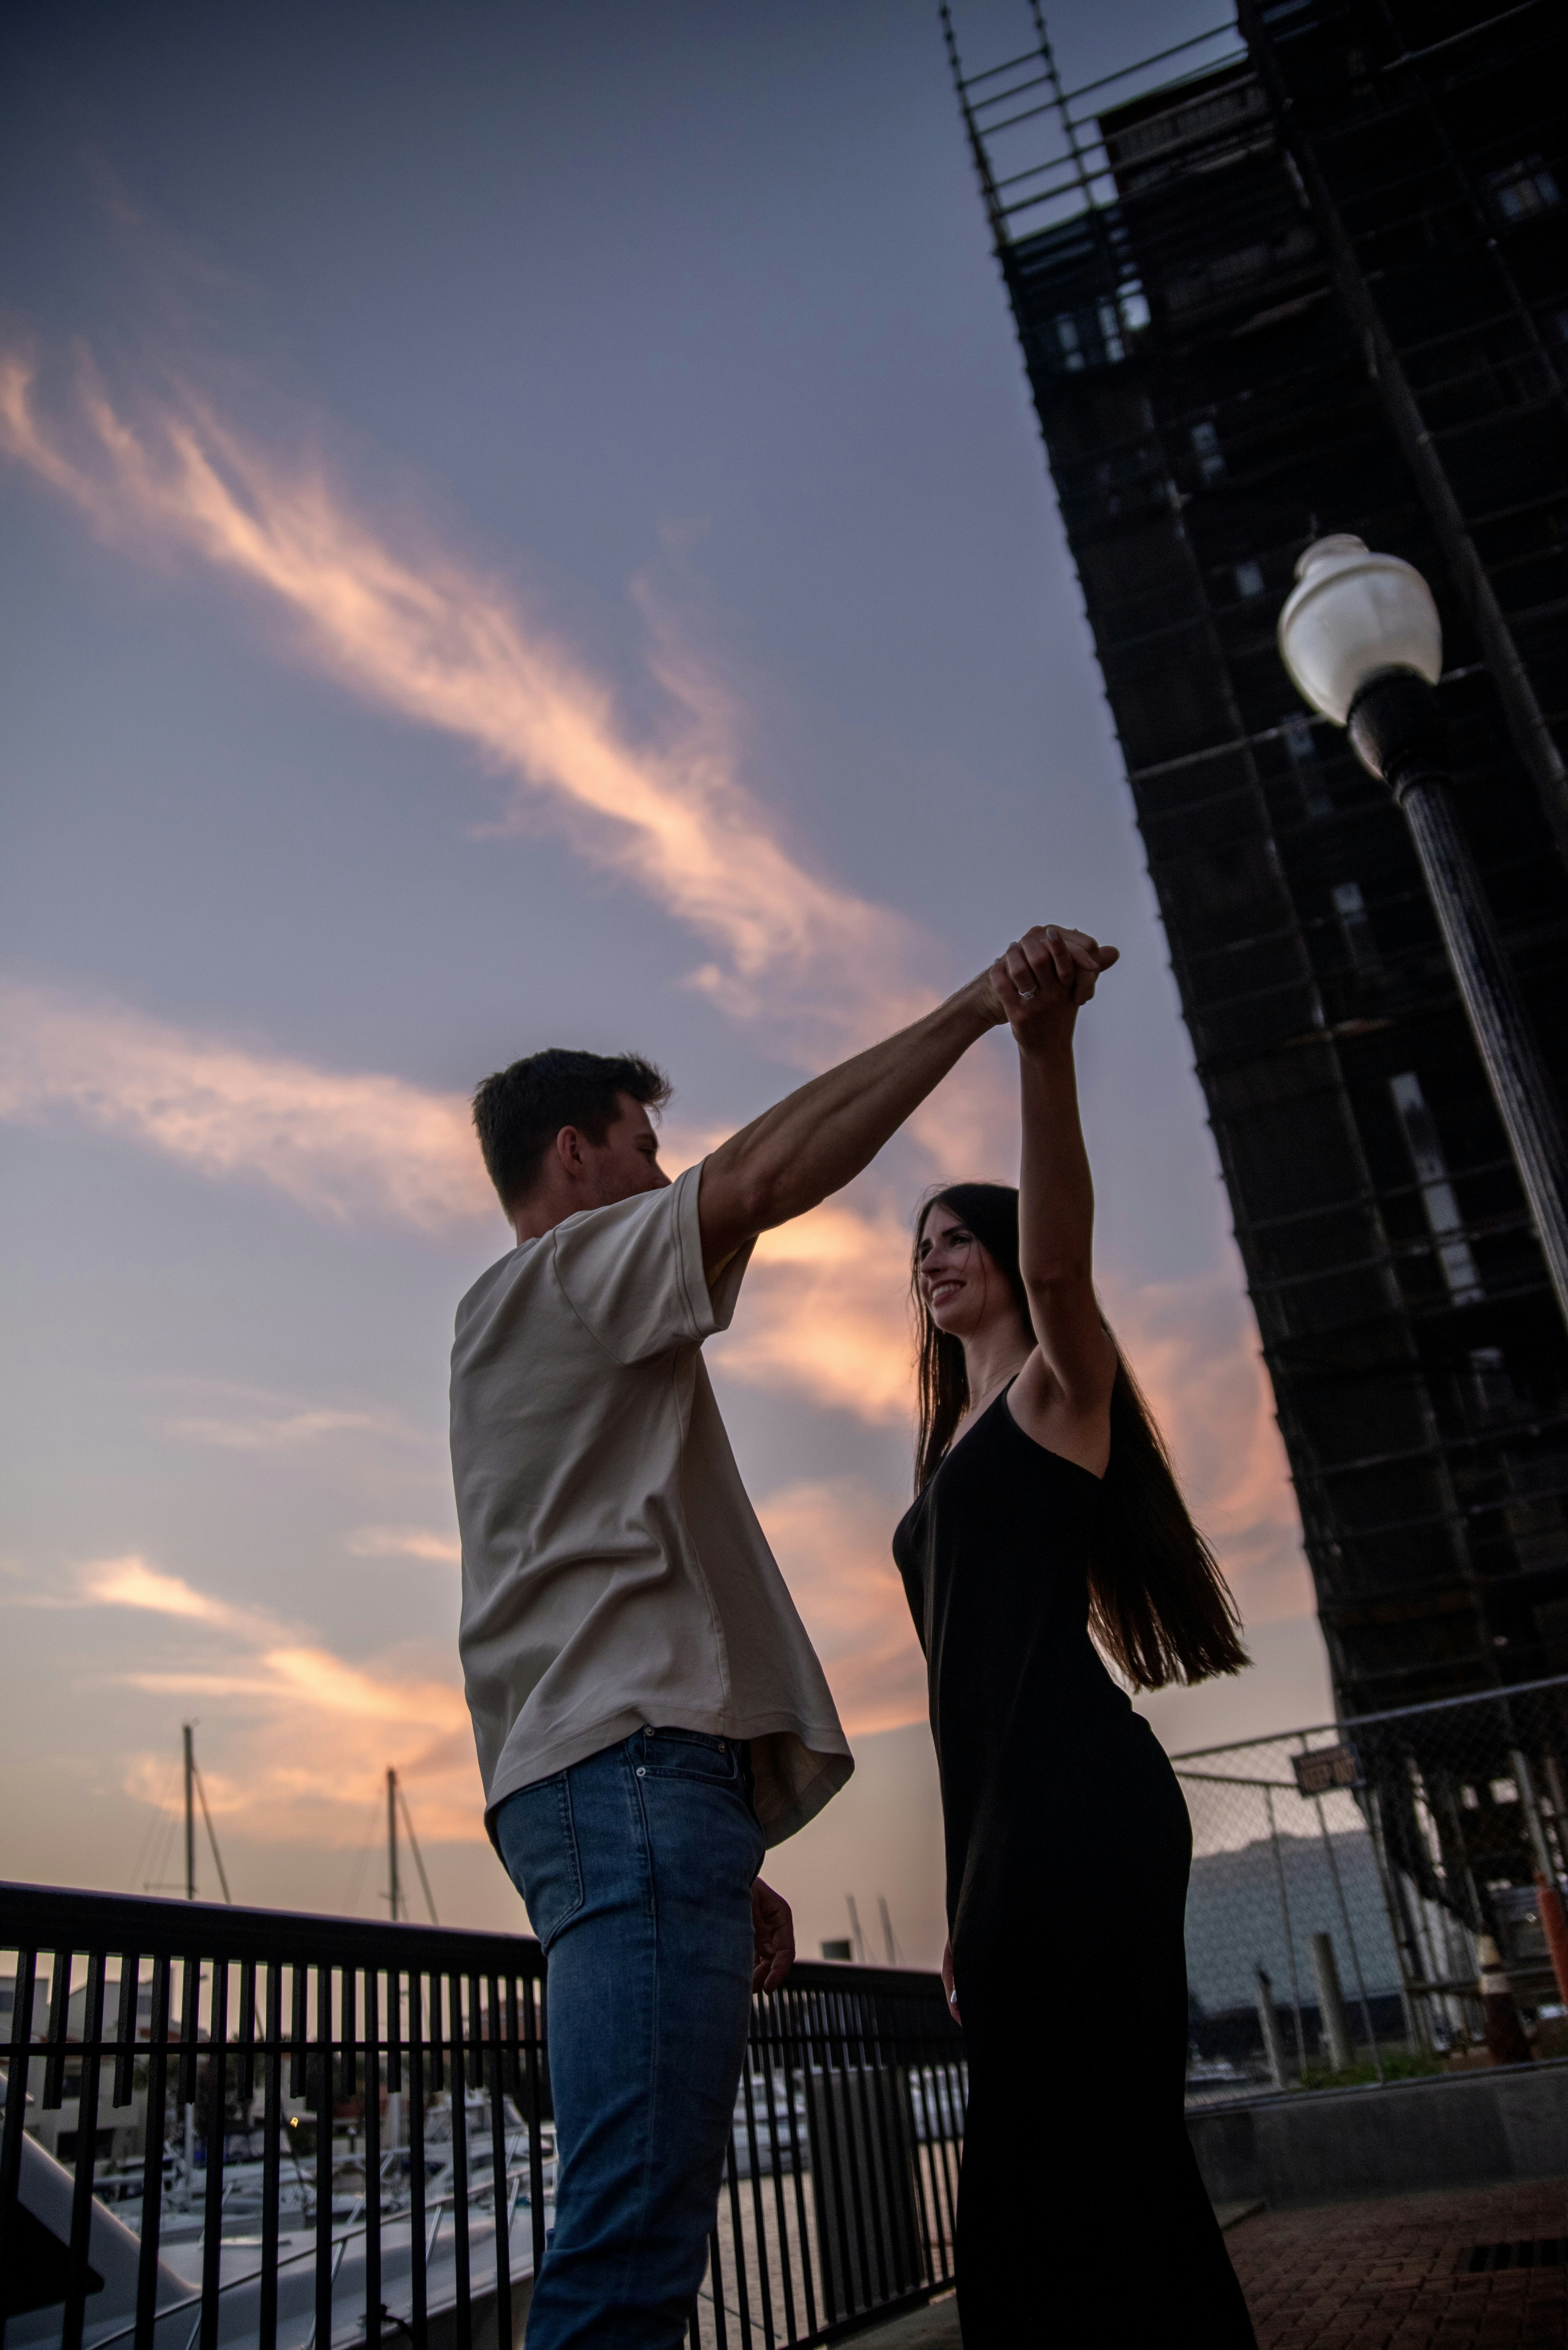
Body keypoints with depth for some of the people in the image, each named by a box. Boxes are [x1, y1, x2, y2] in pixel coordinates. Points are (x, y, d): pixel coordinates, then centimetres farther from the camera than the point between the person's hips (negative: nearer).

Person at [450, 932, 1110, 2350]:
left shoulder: (556, 1338, 32)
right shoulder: (555, 1274, 4)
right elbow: (766, 1177, -16)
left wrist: (723, 1866, 24)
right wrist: (969, 1011, -7)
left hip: (606, 1776, 10)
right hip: (634, 1766, -10)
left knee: (642, 2225, 9)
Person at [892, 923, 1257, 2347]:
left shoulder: (1060, 1380, 4)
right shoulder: (952, 1458, 27)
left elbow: (1060, 1262, -20)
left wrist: (1046, 1045, -38)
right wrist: (968, 1903, 20)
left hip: (1081, 1803, -9)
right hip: (1002, 1819, 9)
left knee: (1086, 2150, -14)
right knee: (1048, 2165, 10)